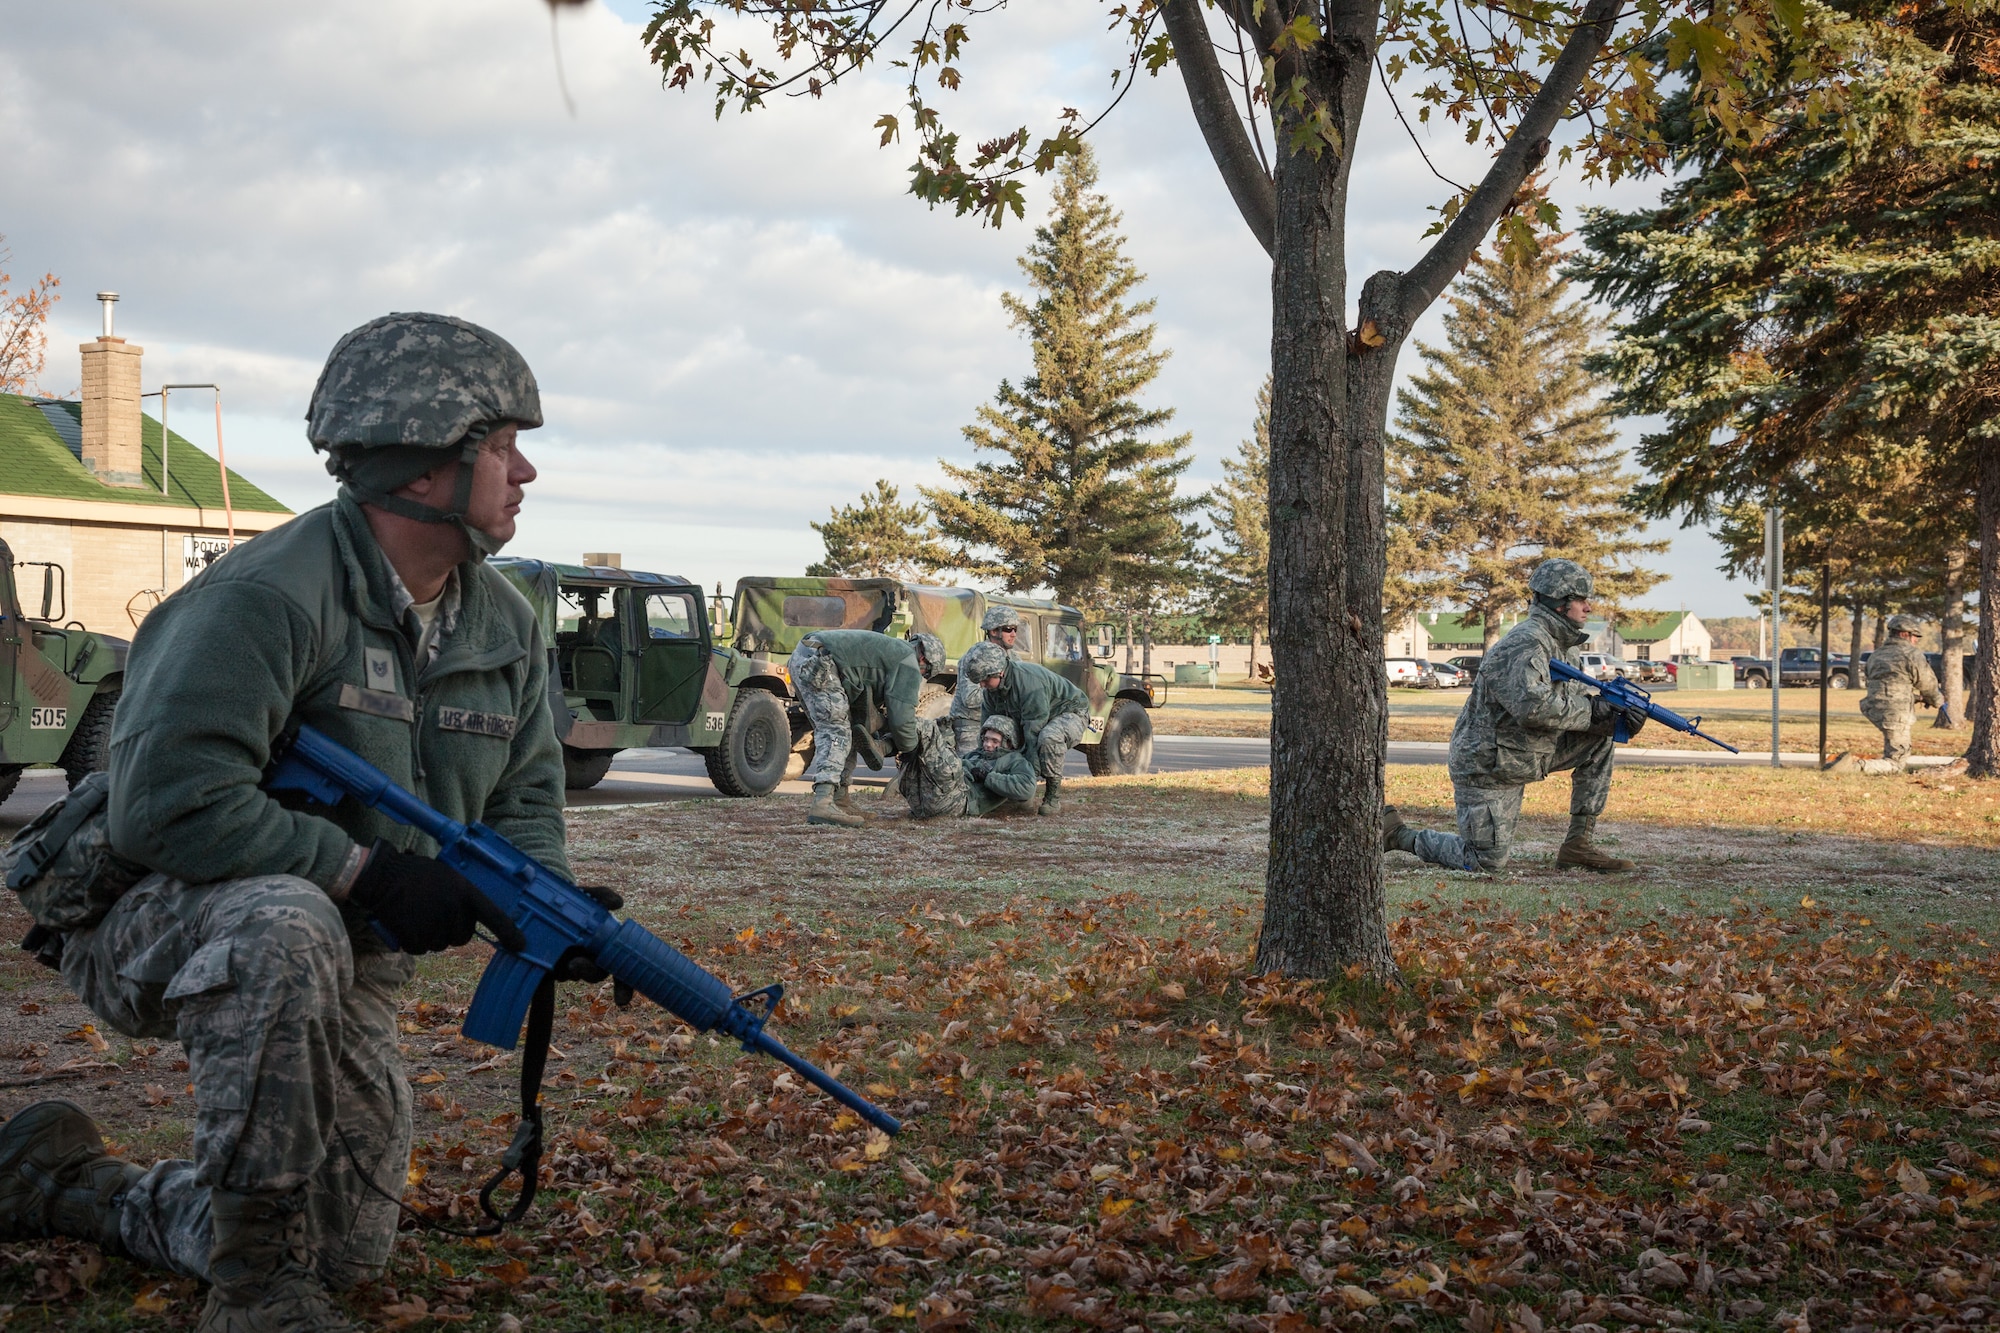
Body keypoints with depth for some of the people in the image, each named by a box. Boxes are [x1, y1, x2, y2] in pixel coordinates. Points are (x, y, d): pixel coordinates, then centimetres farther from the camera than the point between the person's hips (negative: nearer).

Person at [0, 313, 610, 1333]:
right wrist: (365, 870, -31)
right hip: (157, 921, -7)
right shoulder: (267, 597, -25)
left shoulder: (504, 625, 1)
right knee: (289, 926, -43)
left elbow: (523, 801, 7)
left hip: (347, 959, 8)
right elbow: (167, 805, -32)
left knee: (351, 1250, 8)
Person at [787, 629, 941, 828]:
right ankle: (822, 804, -27)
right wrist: (909, 748, 14)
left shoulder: (892, 651, 32)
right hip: (817, 663, -10)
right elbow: (901, 717, -3)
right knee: (836, 733, -13)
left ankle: (841, 800, 17)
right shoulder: (908, 664, 2)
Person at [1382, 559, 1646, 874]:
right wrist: (1591, 710, -24)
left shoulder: (1563, 645, 9)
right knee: (1488, 861, -7)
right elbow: (1533, 707, -36)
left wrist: (1616, 715, -8)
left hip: (1527, 754, 9)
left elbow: (1574, 703, 12)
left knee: (1599, 740, 1)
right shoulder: (1527, 644, -22)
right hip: (1486, 766, -9)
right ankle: (1397, 834, 10)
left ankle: (1579, 843, 4)